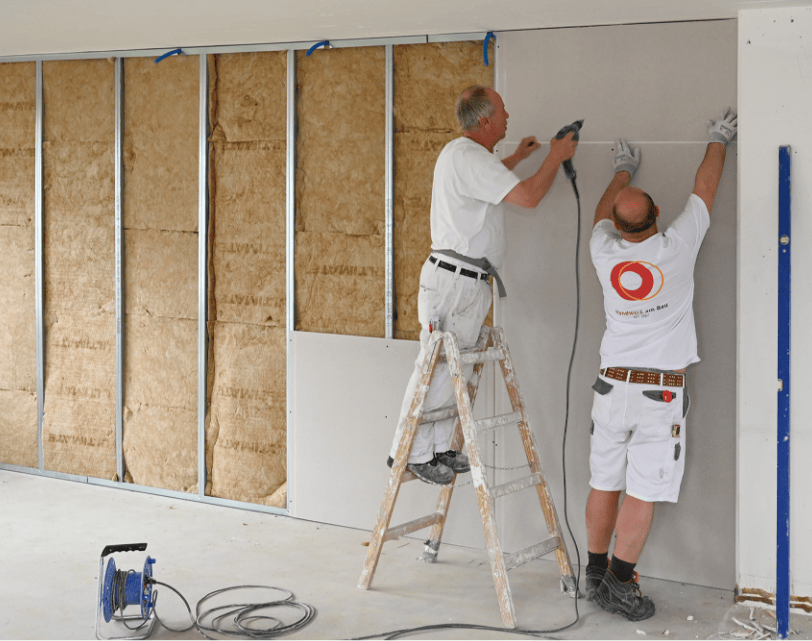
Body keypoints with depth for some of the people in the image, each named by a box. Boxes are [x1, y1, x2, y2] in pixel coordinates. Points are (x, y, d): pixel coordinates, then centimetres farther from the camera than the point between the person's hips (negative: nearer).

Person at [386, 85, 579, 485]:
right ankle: (411, 453, 0)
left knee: (456, 369, 13)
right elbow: (528, 196, -22)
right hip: (453, 279, -11)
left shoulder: (463, 154, 16)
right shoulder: (467, 157, -19)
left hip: (469, 281, 11)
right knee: (436, 368, -6)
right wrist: (556, 157, -7)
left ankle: (437, 449, 20)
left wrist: (516, 158, 42)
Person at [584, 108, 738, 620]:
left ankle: (596, 577, 19)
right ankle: (619, 583, -1)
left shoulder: (604, 252, -3)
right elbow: (704, 188, 6)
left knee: (605, 484, 11)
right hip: (661, 391, -4)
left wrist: (622, 172, 38)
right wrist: (719, 141, 21)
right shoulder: (675, 249, -10)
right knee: (644, 492, -1)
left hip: (612, 386, 4)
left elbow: (602, 214, 22)